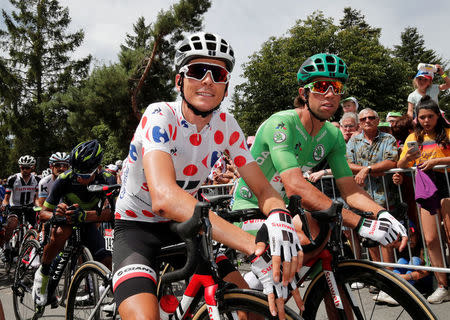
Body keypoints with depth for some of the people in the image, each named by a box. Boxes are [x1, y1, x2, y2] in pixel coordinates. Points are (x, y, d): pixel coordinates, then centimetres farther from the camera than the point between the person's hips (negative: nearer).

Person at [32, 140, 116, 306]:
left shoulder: (106, 179, -28)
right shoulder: (65, 179, -29)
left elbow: (111, 212, -41)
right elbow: (43, 213, -23)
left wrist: (84, 215, -58)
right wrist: (55, 215, -47)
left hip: (88, 222, 1)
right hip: (65, 218, -1)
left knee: (108, 262, -16)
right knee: (61, 232, -38)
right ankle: (42, 273, -13)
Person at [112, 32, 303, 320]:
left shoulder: (226, 126, -8)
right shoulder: (160, 116, -25)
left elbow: (264, 190, -9)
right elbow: (164, 198, -42)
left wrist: (280, 220, -36)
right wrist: (258, 248, -51)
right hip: (137, 227, -5)